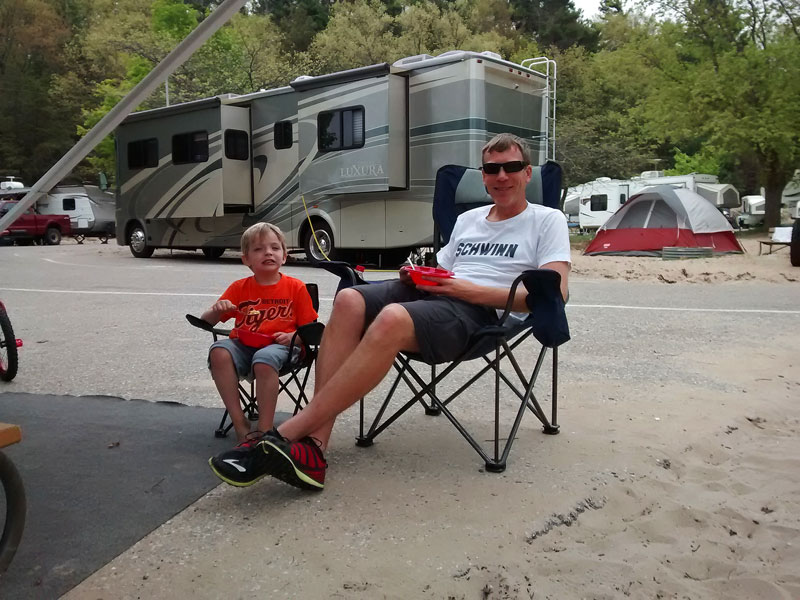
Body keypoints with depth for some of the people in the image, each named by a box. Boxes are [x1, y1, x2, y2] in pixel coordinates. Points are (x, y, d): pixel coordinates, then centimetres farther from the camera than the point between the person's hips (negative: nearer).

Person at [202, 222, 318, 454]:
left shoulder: (296, 288, 5)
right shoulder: (239, 288, 12)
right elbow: (206, 321, 11)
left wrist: (293, 336, -15)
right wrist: (217, 310, -12)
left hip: (279, 346, -3)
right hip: (243, 345, 3)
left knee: (264, 359, -38)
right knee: (219, 352, -30)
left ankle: (264, 430, -25)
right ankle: (240, 425, -24)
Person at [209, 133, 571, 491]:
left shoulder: (547, 220, 10)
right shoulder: (468, 219, 30)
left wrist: (471, 290, -13)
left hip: (480, 311, -6)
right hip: (430, 293, 7)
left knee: (393, 318, -37)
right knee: (348, 301, -24)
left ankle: (287, 435, -33)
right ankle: (314, 445, -31)